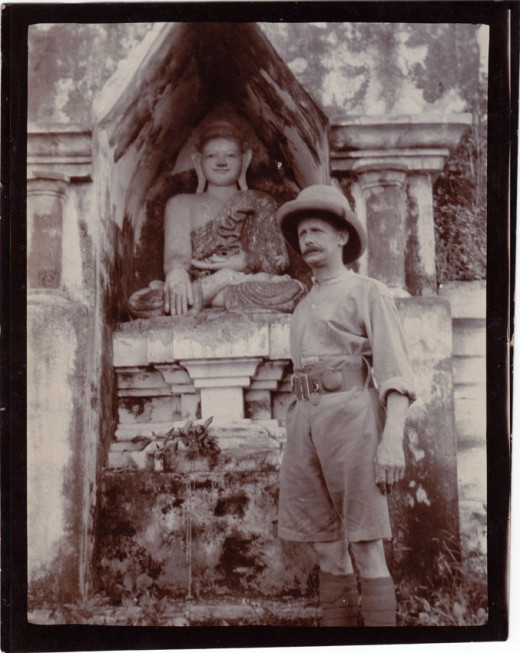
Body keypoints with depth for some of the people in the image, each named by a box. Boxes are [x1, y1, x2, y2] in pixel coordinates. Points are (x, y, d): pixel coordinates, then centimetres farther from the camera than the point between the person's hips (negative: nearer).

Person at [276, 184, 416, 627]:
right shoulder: (305, 307, 25)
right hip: (305, 424, 6)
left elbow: (396, 371, -6)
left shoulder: (370, 293, 5)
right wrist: (298, 451, 18)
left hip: (352, 417, -6)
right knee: (328, 553, 5)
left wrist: (392, 440, -19)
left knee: (366, 552, -8)